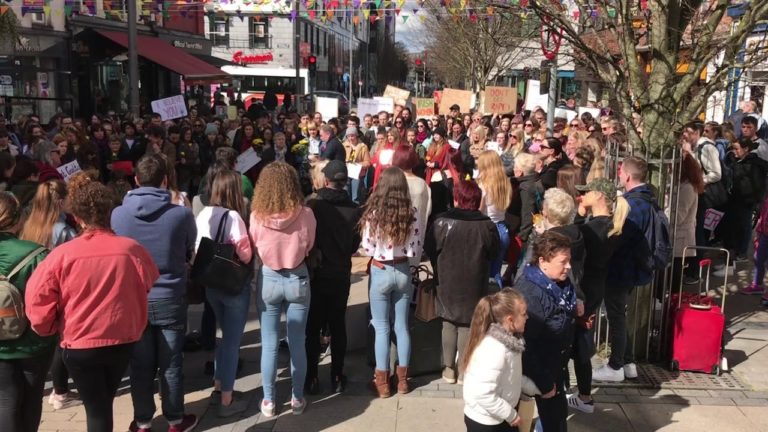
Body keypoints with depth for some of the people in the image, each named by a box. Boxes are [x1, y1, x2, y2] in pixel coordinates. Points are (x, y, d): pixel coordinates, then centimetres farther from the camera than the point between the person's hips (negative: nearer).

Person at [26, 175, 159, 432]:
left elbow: (37, 300, -11)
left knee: (95, 409, 12)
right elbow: (151, 286, 4)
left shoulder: (63, 254, -17)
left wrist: (50, 329, 9)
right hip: (123, 340, 2)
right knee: (105, 401, 25)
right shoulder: (131, 249, -13)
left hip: (80, 345, -2)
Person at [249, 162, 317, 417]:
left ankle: (268, 401, 22)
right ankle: (297, 399, 24)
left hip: (268, 280, 0)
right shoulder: (305, 215, -15)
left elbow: (252, 249, 2)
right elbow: (310, 248, 1)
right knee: (297, 343, 12)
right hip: (297, 280, 0)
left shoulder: (257, 216, -14)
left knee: (269, 345, 12)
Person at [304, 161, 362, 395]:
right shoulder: (354, 209, -8)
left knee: (313, 327, 9)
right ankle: (337, 377, 19)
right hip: (341, 274, 2)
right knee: (338, 325, 13)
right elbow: (355, 244, 2)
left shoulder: (312, 205, -16)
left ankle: (311, 378, 14)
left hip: (316, 273, -2)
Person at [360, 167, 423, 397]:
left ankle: (382, 381, 15)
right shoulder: (412, 213, -9)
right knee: (402, 326, 14)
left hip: (380, 272, -2)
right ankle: (402, 378, 23)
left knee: (382, 328, 8)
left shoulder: (374, 213, -16)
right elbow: (416, 251, -5)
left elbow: (367, 248, -9)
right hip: (403, 272, 3)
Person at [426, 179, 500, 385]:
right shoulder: (487, 226, -13)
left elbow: (430, 250, -5)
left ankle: (449, 368, 20)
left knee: (449, 324, 13)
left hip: (447, 283, 0)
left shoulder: (442, 222, -15)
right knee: (467, 326, 9)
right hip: (474, 285, 0)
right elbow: (494, 253, 0)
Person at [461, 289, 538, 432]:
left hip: (500, 417, 9)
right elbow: (483, 394, -33)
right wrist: (511, 414, -21)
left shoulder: (508, 340, -4)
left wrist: (534, 388, 8)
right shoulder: (494, 349, -32)